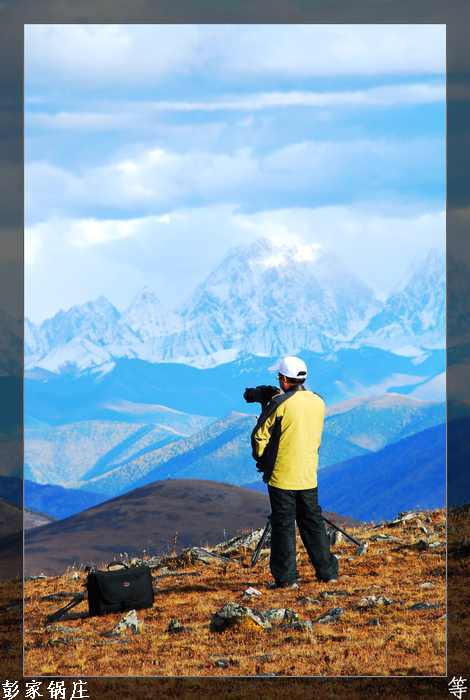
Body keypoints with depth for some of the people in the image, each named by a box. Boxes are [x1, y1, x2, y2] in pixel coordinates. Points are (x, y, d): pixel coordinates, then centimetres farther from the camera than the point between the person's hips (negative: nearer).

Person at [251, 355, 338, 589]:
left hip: (282, 477, -5)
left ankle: (286, 577, 0)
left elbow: (260, 436, -10)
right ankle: (328, 571, 17)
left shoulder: (280, 403, -14)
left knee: (283, 526, 1)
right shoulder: (319, 403, 4)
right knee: (313, 523, 15)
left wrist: (261, 460, 7)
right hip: (309, 477, 5)